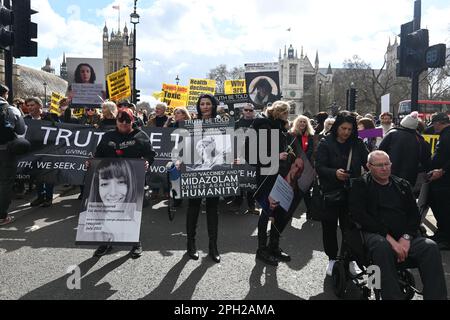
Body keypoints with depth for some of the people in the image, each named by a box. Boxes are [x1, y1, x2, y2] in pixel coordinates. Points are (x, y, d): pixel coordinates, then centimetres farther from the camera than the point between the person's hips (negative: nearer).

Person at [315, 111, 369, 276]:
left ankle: (350, 258, 23)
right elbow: (319, 167, -10)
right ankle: (332, 258, 26)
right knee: (329, 226, 8)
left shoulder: (357, 144, 4)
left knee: (349, 226, 5)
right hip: (330, 192, -1)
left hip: (351, 193, 2)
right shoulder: (326, 143, -5)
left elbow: (367, 162, 2)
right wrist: (335, 173, -27)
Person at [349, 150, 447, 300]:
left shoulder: (402, 185, 19)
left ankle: (436, 297, -19)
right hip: (376, 234, -4)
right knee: (382, 247, -37)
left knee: (430, 247, -25)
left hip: (405, 236, 4)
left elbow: (415, 214, 13)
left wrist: (407, 237, -8)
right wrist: (389, 238, -15)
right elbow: (360, 216, -7)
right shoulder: (360, 185, 6)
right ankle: (393, 296, -31)